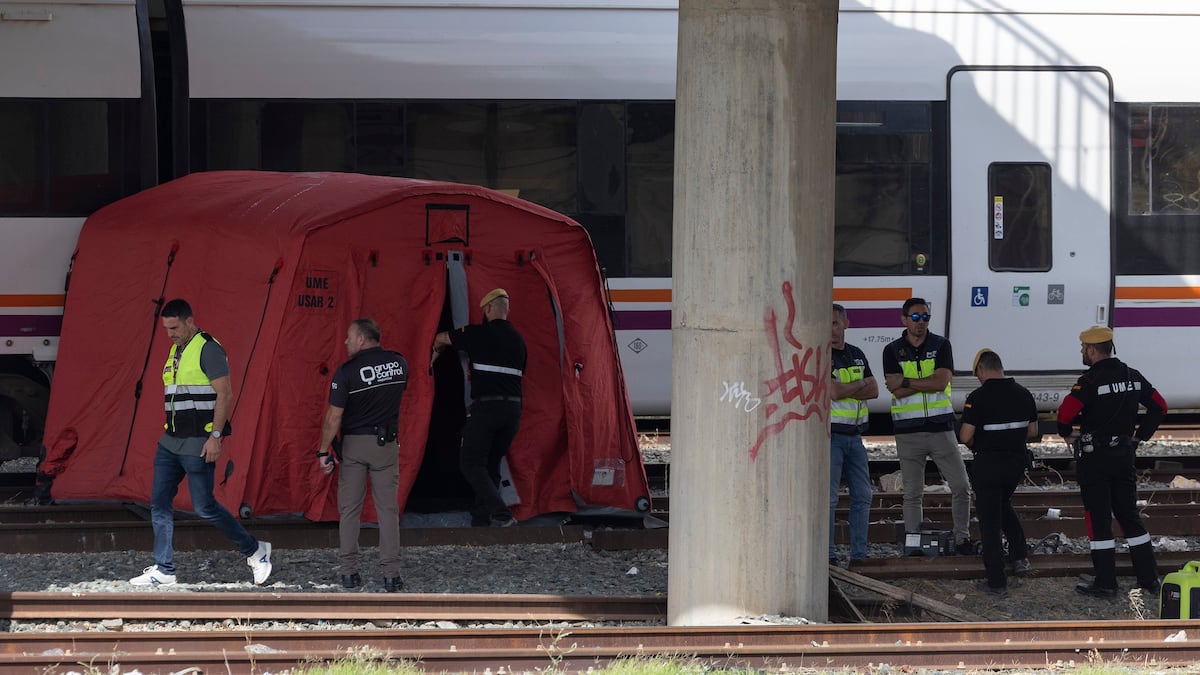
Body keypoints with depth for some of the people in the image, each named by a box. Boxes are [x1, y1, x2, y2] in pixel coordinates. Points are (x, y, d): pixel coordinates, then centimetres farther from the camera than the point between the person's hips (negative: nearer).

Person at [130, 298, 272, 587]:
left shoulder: (208, 349, -11)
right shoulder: (175, 351, 16)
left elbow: (225, 394, -16)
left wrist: (215, 436, -21)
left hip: (198, 443, -9)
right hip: (171, 441, 9)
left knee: (204, 506, -6)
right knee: (159, 502, 5)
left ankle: (255, 551, 8)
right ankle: (163, 570, 9)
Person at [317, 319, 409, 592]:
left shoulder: (347, 371, -14)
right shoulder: (399, 363, -1)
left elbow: (334, 416, -13)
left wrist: (323, 451, -6)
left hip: (354, 444, -3)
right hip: (386, 445, 3)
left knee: (349, 509, 7)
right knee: (388, 509, 4)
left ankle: (349, 572, 5)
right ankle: (391, 574, -3)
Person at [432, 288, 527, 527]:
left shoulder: (479, 334, -3)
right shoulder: (518, 339, 13)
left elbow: (441, 338, 13)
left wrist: (436, 352, 37)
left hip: (486, 406, -6)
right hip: (513, 407, 6)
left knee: (471, 463, -4)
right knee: (491, 464, 14)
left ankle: (501, 514, -19)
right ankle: (480, 518, 10)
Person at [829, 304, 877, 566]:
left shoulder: (857, 355, 14)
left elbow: (873, 390, 6)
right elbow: (834, 392, -19)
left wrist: (844, 390, -8)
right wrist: (859, 384, -3)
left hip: (854, 435, 7)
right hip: (830, 434, -7)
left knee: (862, 496, 7)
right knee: (828, 498, -6)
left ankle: (859, 554, 12)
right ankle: (828, 554, -3)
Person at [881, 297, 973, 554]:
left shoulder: (941, 346, 2)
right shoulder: (893, 351, 3)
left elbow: (941, 382, -12)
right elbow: (897, 391, -10)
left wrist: (906, 382, -11)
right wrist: (928, 383, -13)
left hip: (940, 427, 1)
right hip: (908, 430, -1)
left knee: (961, 486, 1)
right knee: (912, 493, 3)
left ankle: (962, 538, 12)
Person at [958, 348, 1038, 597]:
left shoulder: (978, 397, -16)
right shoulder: (1023, 394, 2)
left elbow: (965, 436, -17)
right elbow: (1032, 432, 10)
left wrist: (975, 443, 5)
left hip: (988, 464, -5)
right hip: (1017, 462, 5)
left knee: (990, 521, 3)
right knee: (1004, 506, 30)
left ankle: (997, 582, 5)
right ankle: (1020, 556, 20)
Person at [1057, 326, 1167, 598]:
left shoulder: (1090, 381, -16)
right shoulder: (1133, 377, 6)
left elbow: (1066, 412, -25)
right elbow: (1159, 407, 12)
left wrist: (1067, 434, -5)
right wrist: (1140, 435, 15)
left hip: (1094, 457, -6)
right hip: (1124, 454, 6)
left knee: (1099, 519, 0)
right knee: (1129, 516, 13)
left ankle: (1105, 583, 1)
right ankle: (1149, 578, 13)